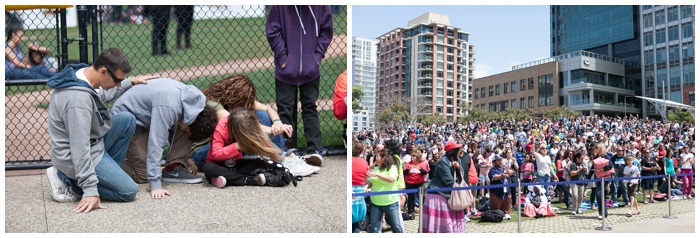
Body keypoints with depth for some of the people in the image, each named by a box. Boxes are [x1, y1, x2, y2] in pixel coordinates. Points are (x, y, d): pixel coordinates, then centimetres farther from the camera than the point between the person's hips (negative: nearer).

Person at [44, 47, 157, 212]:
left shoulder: (81, 74, -3)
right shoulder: (79, 99, -32)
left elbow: (103, 94, 23)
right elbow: (80, 149, -32)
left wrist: (131, 82, 21)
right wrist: (90, 190, -30)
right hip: (74, 158, -10)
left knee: (128, 120, 9)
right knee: (129, 191, -7)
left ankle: (105, 175, 10)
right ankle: (70, 183, 1)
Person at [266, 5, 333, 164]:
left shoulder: (320, 5, -5)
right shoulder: (280, 5, -9)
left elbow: (326, 29, 3)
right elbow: (272, 30, -5)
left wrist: (318, 55, -4)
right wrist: (282, 57, -9)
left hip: (311, 68, 1)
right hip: (286, 68, -1)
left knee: (310, 108, 5)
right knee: (285, 109, 3)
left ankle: (314, 149, 8)